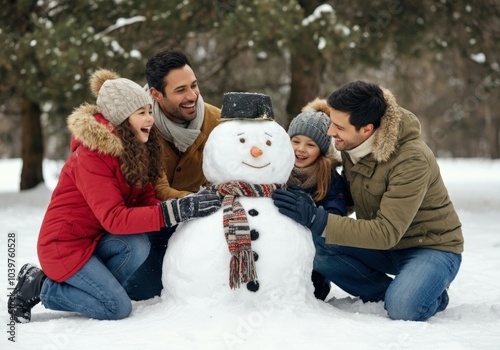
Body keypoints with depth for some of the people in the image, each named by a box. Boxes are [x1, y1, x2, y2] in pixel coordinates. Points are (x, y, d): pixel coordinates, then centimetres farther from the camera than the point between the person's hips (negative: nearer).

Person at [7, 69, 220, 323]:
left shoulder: (135, 151, 2)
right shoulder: (91, 157, -24)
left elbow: (146, 201, 1)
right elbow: (115, 219, -30)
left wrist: (188, 206, -20)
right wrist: (177, 211, -35)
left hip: (95, 240, 7)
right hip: (65, 244, -7)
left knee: (138, 245, -22)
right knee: (118, 308, -15)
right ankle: (41, 287, 1)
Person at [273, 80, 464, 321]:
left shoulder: (412, 161, -29)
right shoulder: (352, 145, -7)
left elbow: (386, 233, -32)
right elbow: (351, 197, 9)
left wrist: (316, 220, -37)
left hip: (432, 247, -7)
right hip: (383, 246, 7)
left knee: (402, 309, -33)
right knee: (317, 250, -17)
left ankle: (434, 297, 2)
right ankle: (394, 292, -2)